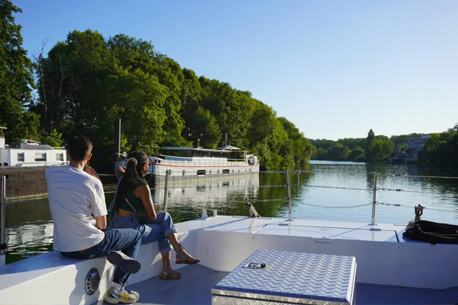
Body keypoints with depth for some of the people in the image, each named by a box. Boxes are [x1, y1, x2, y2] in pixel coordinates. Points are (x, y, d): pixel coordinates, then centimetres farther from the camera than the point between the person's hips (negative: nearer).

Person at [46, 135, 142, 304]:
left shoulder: (50, 173, -4)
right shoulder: (93, 182, -15)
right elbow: (102, 224, -8)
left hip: (63, 248, 6)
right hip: (89, 247, -6)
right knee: (135, 235, 18)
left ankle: (113, 254, 6)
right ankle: (116, 289, 11)